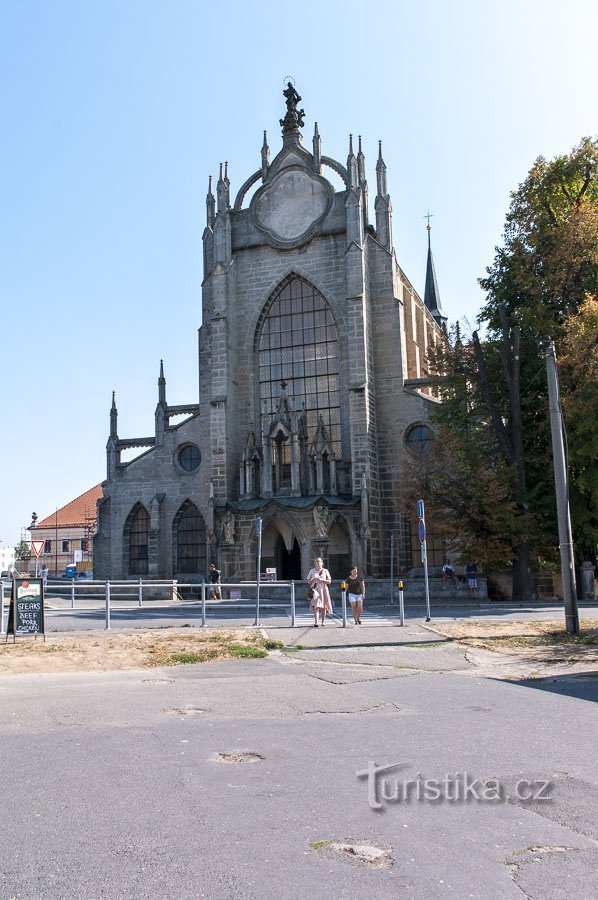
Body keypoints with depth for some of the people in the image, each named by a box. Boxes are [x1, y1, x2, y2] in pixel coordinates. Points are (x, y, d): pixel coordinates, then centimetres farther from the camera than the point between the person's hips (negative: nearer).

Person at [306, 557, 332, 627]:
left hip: (323, 590, 1)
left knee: (323, 606, 3)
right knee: (316, 606, -14)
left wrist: (321, 580, -11)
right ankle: (316, 622, -21)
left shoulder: (325, 571, 6)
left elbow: (329, 581, 3)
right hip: (315, 590, -1)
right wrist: (313, 580, -11)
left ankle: (323, 621, 14)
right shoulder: (312, 571, 7)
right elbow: (308, 581, 9)